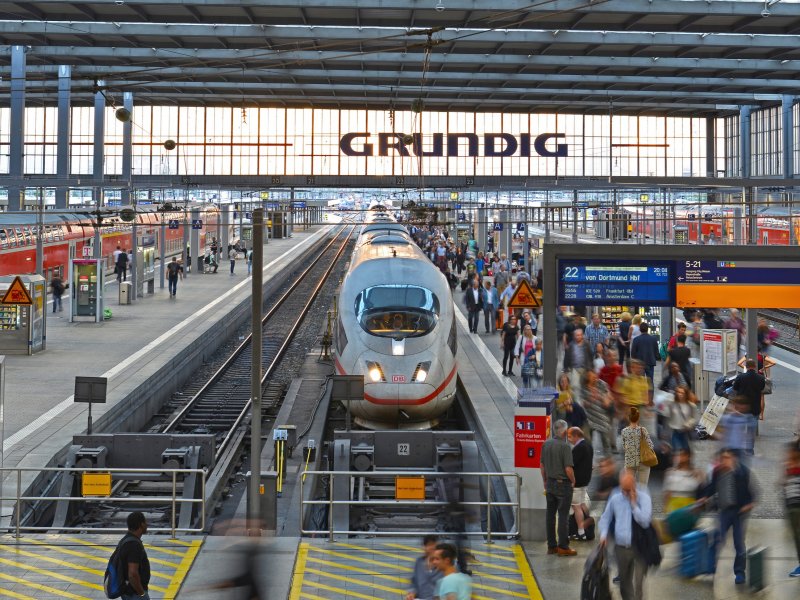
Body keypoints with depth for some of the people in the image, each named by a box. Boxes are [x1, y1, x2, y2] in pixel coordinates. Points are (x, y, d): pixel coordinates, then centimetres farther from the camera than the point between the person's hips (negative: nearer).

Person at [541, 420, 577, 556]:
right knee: (563, 516, -2)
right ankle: (563, 547, 0)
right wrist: (573, 481, -2)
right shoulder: (564, 446, -18)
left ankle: (551, 546, 15)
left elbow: (542, 465, 9)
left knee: (550, 515, 10)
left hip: (550, 483, 7)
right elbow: (568, 469, -20)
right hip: (563, 484, -7)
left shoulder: (546, 444, 2)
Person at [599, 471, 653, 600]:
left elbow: (645, 521, -18)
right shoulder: (615, 498, 3)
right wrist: (604, 534, 0)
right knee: (624, 580, 18)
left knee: (638, 582, -10)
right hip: (621, 547, 4)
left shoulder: (643, 498, -8)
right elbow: (605, 518, 15)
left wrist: (633, 503, -17)